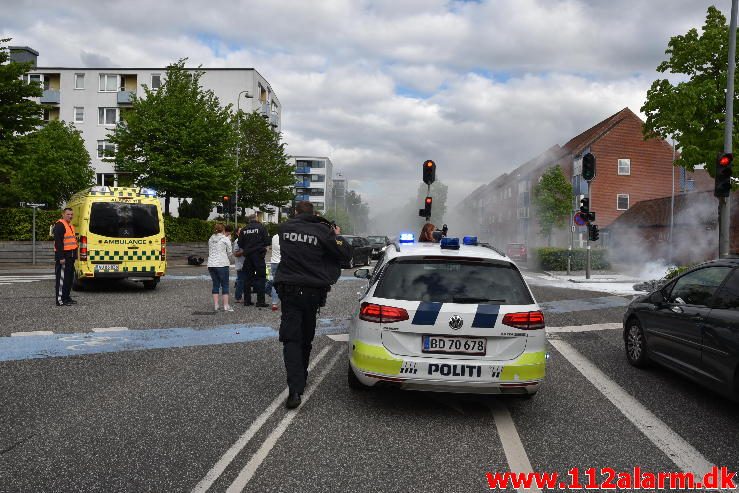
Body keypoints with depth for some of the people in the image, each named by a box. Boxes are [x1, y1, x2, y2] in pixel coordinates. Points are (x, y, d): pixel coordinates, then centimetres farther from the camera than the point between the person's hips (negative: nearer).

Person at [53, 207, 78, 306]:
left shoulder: (70, 226, 18)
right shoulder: (60, 225, -13)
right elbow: (58, 242, -20)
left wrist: (74, 255, 22)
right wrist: (61, 257, -24)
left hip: (70, 256, 10)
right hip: (63, 256, -10)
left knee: (69, 277, 15)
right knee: (62, 278, -8)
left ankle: (66, 297, 23)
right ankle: (60, 300, -6)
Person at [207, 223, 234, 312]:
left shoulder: (210, 239, 14)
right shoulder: (226, 239, -3)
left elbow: (209, 252, 18)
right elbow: (229, 253, 1)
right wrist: (229, 261, 18)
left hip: (211, 264, 5)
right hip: (222, 264, -5)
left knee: (215, 284, 10)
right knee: (225, 285, 0)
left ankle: (215, 305, 9)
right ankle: (226, 306, -1)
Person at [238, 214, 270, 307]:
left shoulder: (244, 229, 6)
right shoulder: (261, 227, -4)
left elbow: (240, 244, 7)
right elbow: (267, 242, -7)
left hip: (247, 256, 4)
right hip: (259, 255, -4)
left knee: (247, 278, 10)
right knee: (260, 277, -1)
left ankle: (247, 300, 13)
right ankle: (260, 301, -6)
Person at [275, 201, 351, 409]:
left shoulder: (285, 228, 1)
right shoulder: (322, 230, -5)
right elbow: (345, 254, -4)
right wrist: (336, 236, 13)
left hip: (289, 290, 0)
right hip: (313, 292, 1)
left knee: (291, 339, -4)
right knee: (306, 338, 18)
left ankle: (295, 389, -18)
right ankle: (301, 379, 33)